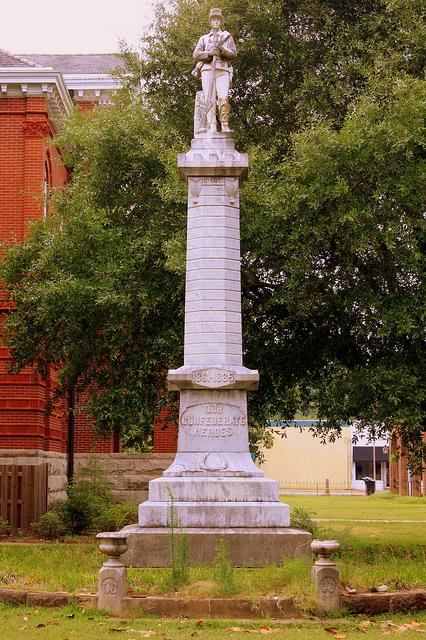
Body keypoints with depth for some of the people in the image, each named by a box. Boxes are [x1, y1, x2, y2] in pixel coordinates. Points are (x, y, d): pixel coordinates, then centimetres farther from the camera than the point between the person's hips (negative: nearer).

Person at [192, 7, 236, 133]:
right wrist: (209, 53, -8)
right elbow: (196, 55, 10)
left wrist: (222, 50, -12)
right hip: (207, 70, 1)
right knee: (209, 99, -11)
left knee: (223, 98, -20)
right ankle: (212, 127, -19)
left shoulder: (227, 37, 20)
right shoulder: (204, 38, 22)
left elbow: (233, 53, 7)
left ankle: (225, 126, -22)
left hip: (222, 71, -1)